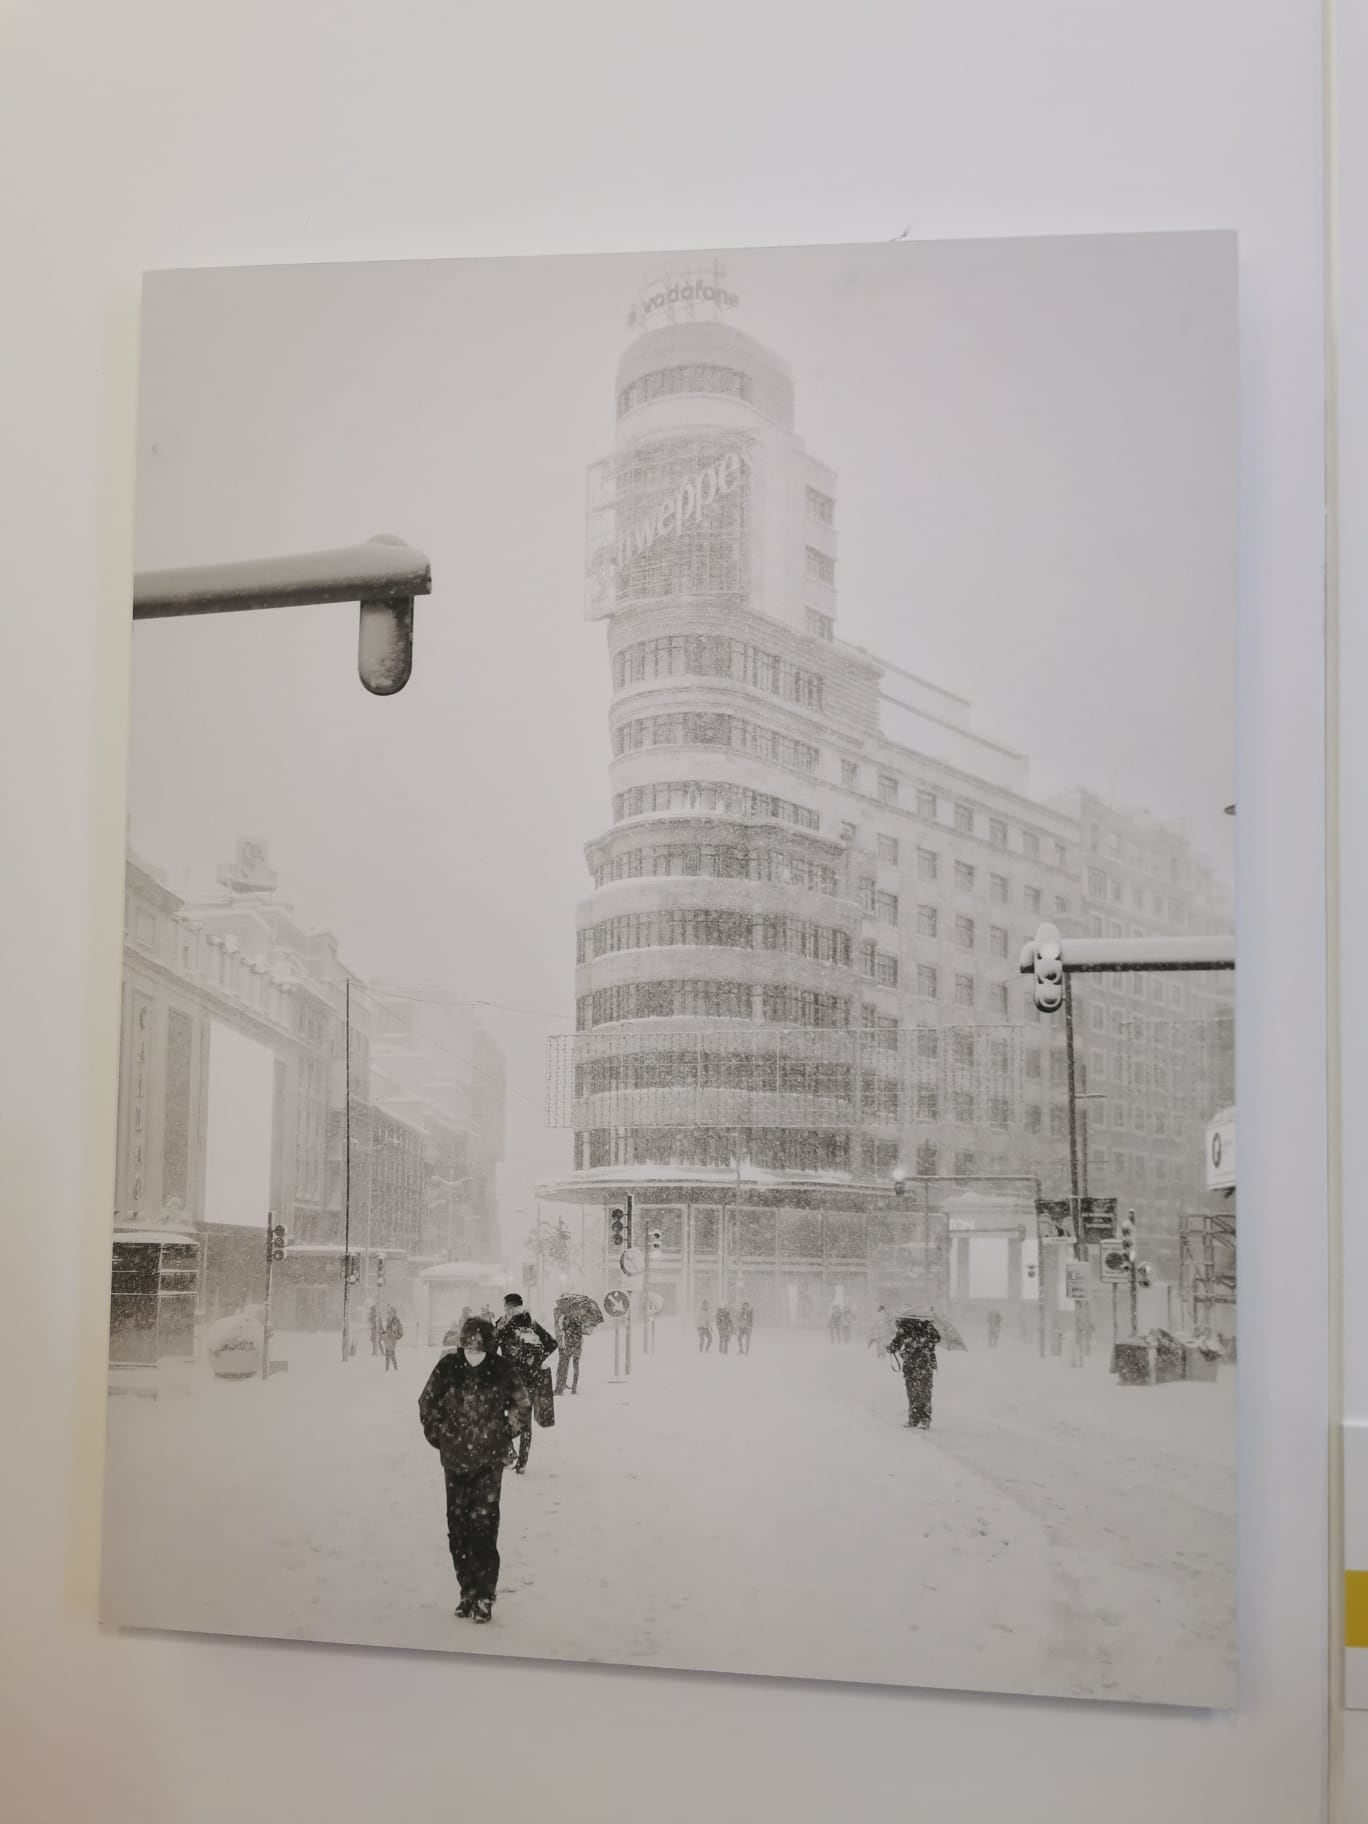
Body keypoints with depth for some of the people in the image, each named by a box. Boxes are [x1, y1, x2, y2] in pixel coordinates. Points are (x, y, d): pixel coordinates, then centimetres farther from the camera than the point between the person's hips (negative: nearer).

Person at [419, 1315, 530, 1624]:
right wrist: (438, 1436, 7)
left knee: (483, 1525, -9)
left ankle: (484, 1597, -3)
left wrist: (504, 1435, 5)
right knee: (457, 1527, 7)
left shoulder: (501, 1372, -8)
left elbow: (522, 1406, 9)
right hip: (455, 1460, 3)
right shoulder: (448, 1368, -5)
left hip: (489, 1462, -3)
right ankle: (468, 1590, 21)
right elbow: (427, 1404, 10)